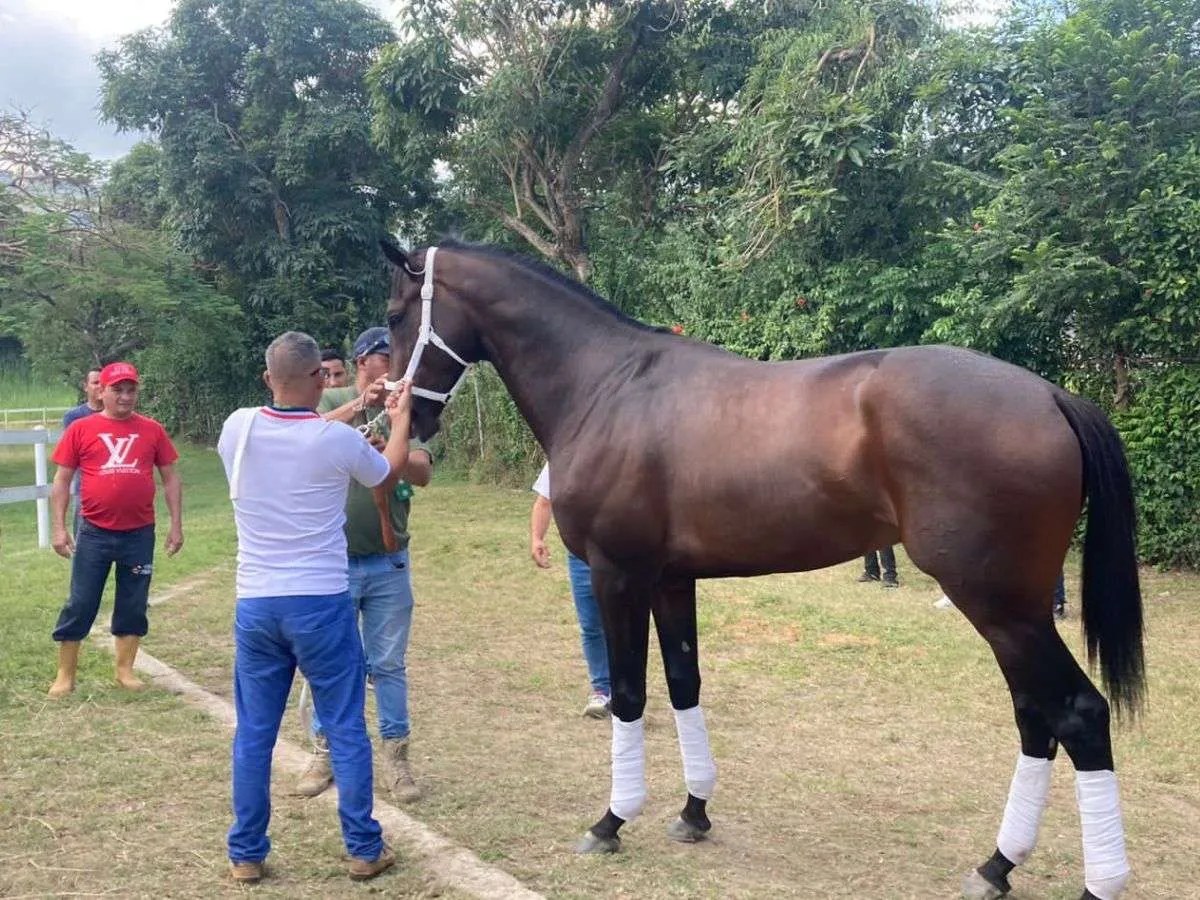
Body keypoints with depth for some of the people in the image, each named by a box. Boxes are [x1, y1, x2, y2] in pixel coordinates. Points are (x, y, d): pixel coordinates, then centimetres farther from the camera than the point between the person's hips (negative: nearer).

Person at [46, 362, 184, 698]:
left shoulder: (152, 430, 2)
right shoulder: (81, 429, -2)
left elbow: (170, 478, 7)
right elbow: (62, 480, 1)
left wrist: (176, 525, 3)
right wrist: (59, 527, -4)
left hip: (140, 534, 1)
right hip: (94, 533, -1)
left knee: (133, 605, 10)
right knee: (80, 604, 5)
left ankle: (125, 670, 24)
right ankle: (65, 675, 17)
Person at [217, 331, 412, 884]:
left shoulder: (237, 429, -3)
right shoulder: (339, 441, -13)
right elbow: (389, 471, 10)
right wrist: (401, 417, 27)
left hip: (255, 605, 3)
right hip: (322, 603, -3)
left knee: (253, 732, 12)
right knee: (346, 729, 9)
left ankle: (246, 855, 20)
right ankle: (364, 849, 17)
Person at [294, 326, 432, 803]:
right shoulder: (331, 402, 2)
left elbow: (422, 473, -12)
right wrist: (358, 405, -28)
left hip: (389, 563, 1)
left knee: (389, 664, 8)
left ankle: (395, 756, 17)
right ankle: (325, 751, 25)